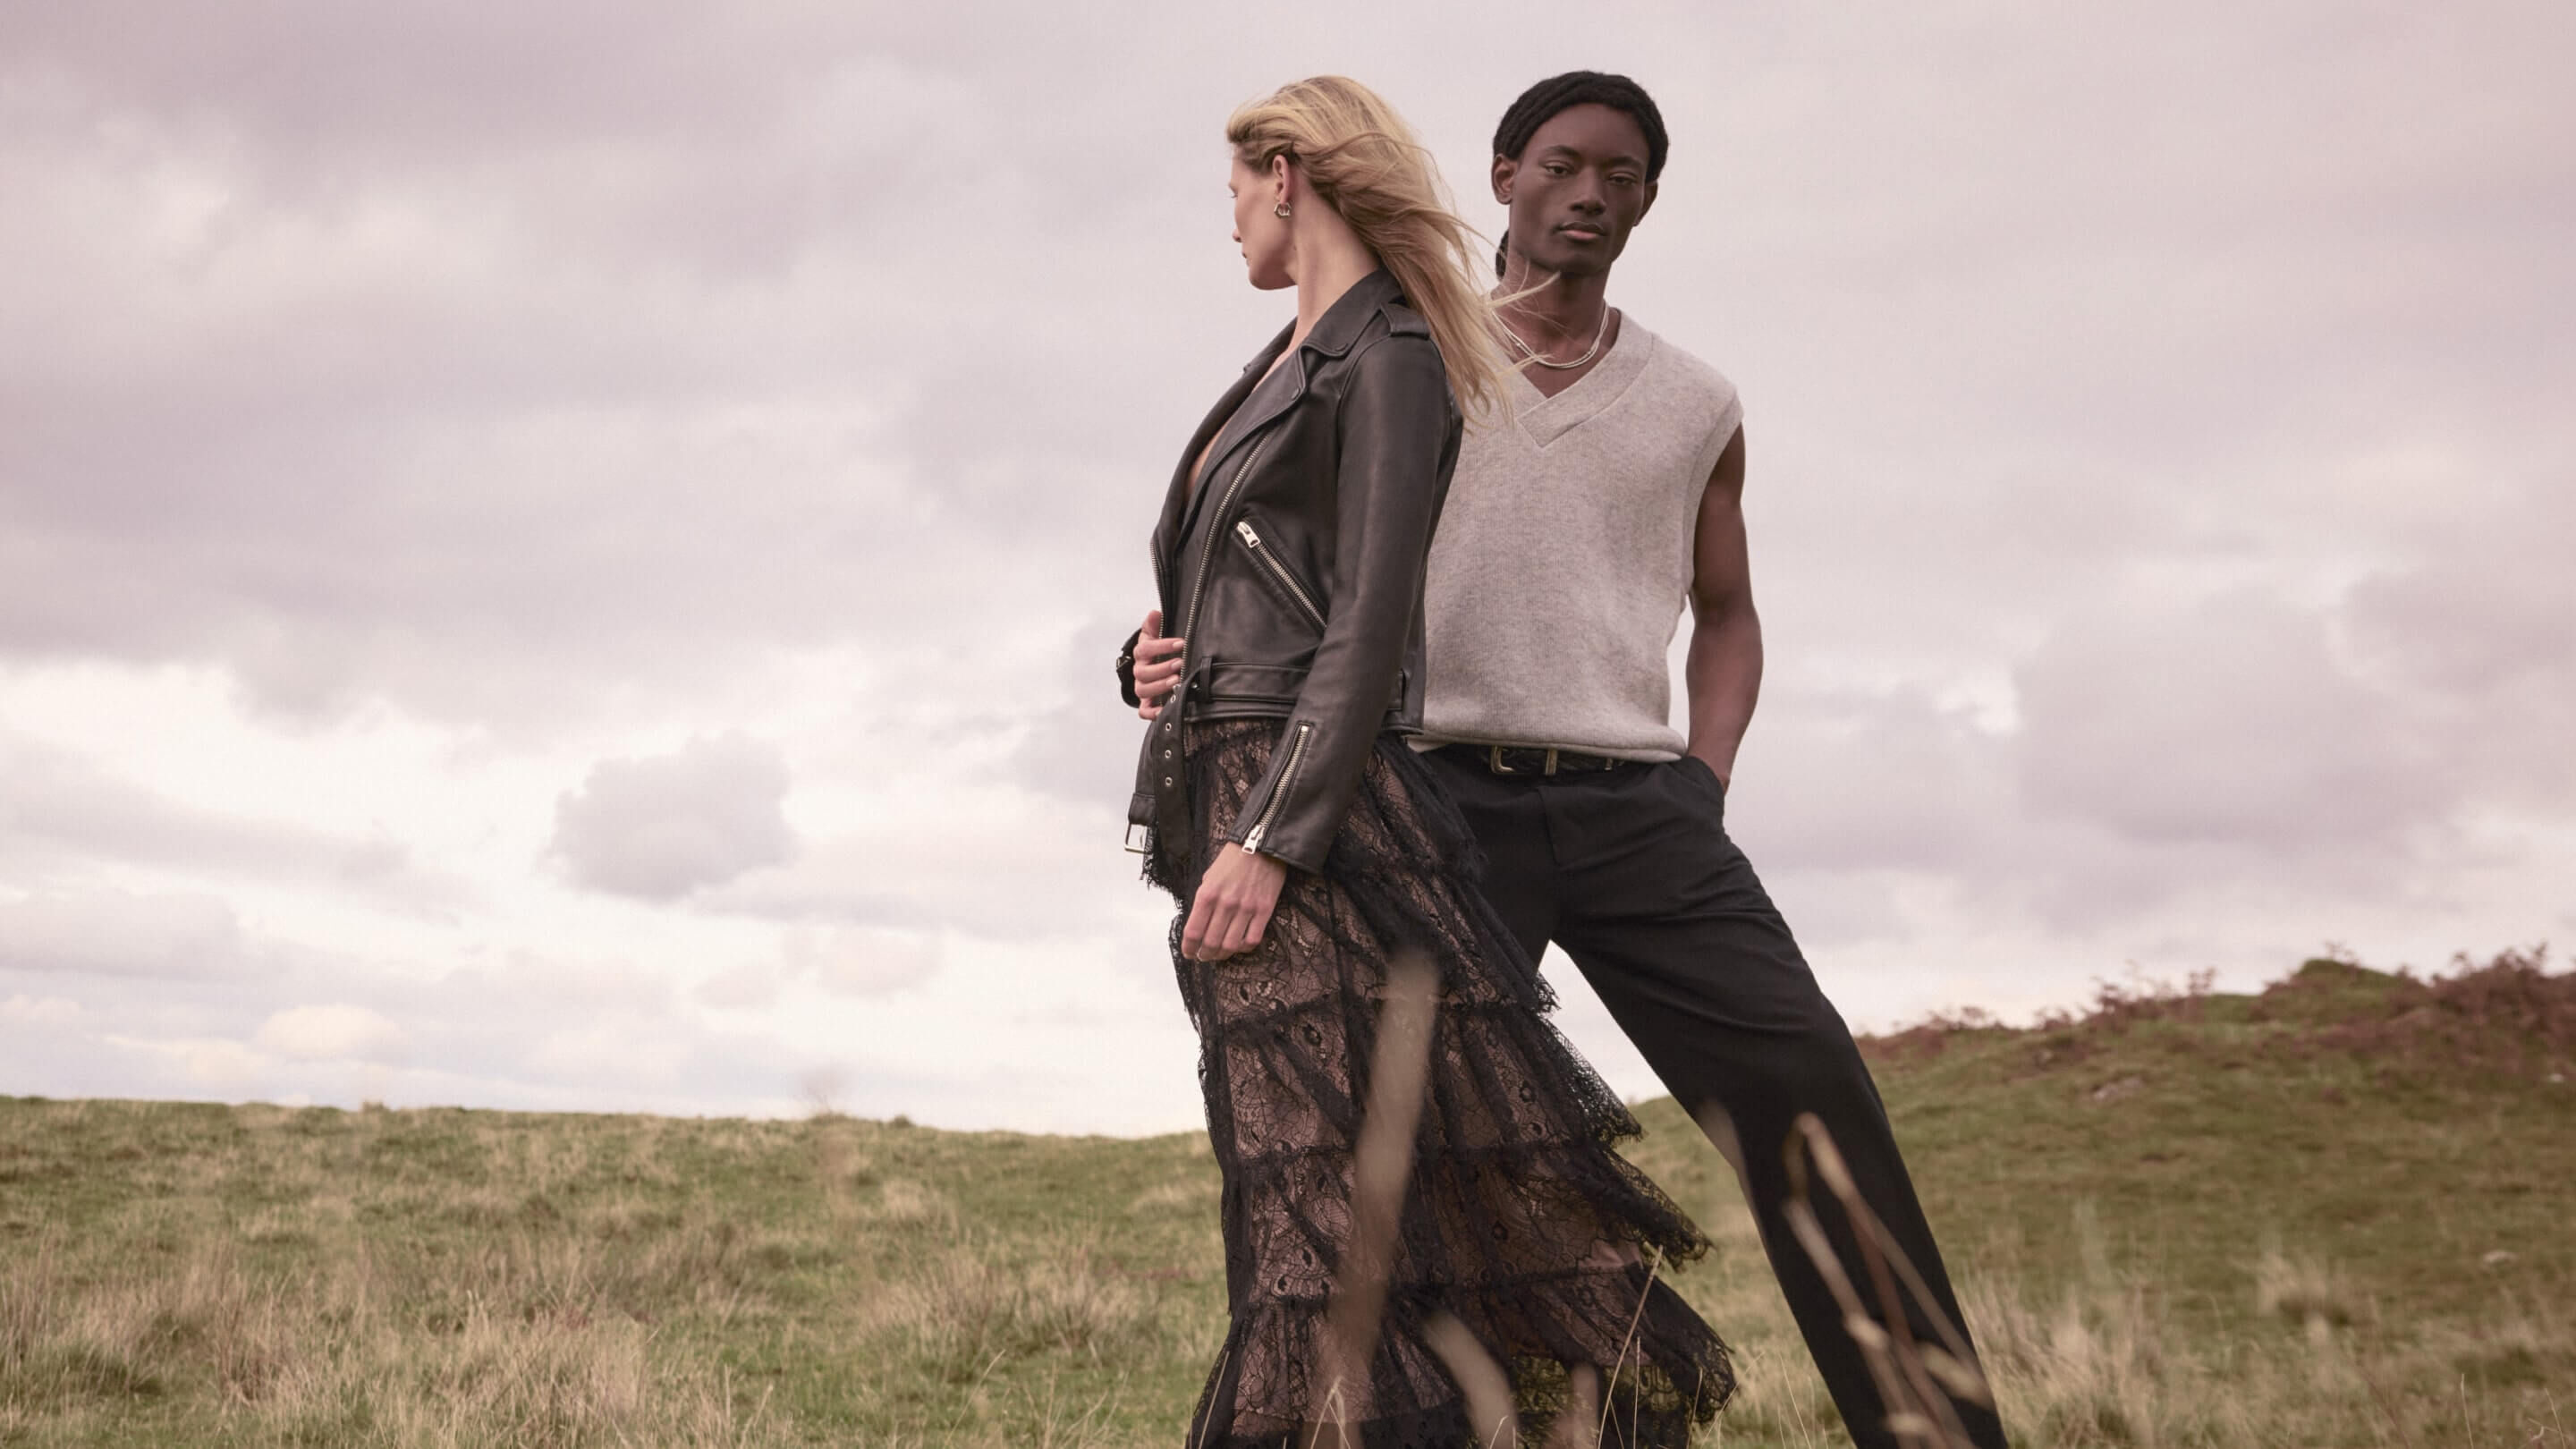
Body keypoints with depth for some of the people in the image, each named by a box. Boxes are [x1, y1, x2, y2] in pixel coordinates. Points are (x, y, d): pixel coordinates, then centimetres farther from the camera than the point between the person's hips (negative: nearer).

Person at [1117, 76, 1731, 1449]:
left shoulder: (1387, 359, -5)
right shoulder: (1286, 362, 22)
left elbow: (1370, 623, -14)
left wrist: (1272, 837, -21)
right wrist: (1150, 657, 6)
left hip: (1315, 808, -9)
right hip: (1217, 797, 9)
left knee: (1321, 1199, -13)